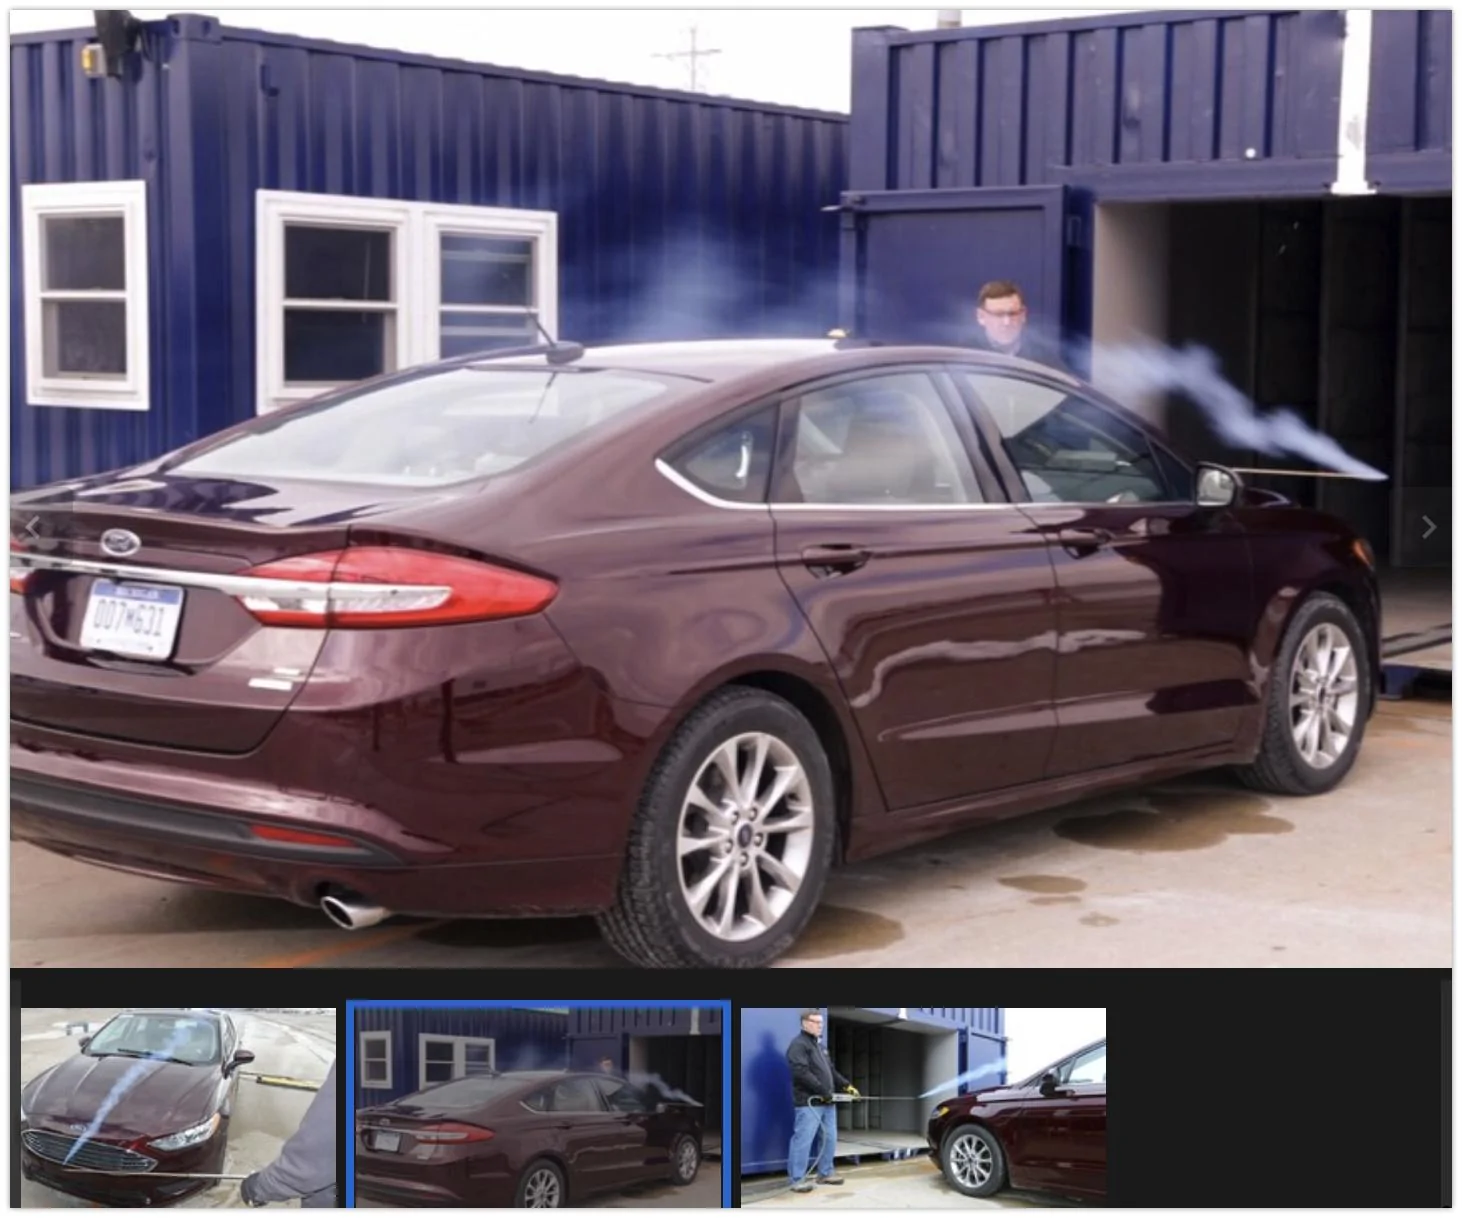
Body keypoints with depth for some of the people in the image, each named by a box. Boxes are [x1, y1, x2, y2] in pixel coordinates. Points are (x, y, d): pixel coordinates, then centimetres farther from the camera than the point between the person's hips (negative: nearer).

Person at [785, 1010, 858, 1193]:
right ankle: (798, 1179, -7)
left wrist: (847, 1085, 14)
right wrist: (823, 1091, -20)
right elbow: (801, 1073, -20)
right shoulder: (798, 1045, -8)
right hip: (808, 1103, -9)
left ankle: (825, 1173, 22)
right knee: (803, 1140, -10)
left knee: (830, 1139, 11)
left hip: (826, 1103, 9)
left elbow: (831, 1071, 27)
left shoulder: (819, 1046, 23)